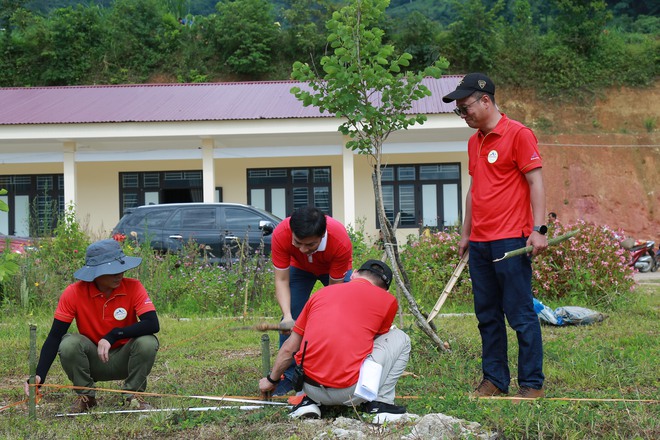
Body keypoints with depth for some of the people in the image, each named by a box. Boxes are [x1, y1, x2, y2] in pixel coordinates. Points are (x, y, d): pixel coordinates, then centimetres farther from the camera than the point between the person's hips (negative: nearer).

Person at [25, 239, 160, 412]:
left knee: (147, 342, -30)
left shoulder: (133, 287, -16)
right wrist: (39, 376, -29)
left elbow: (153, 324, -27)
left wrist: (113, 336, -36)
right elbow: (55, 336, -16)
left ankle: (133, 394, -5)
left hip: (124, 359, 0)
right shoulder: (74, 293, -16)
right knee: (69, 343, -30)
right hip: (93, 362, 0)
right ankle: (85, 396, -4)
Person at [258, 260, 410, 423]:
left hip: (312, 389, 4)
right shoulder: (388, 301, 8)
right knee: (400, 339, 18)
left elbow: (289, 348, 21)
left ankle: (309, 401, 15)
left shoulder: (321, 293, 17)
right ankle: (380, 402, 8)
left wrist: (271, 380, 36)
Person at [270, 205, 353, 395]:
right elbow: (281, 280, -31)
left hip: (335, 270, -1)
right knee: (290, 321, -11)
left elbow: (334, 287, -30)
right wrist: (287, 315, -45)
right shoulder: (281, 235, -40)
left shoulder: (341, 242, -43)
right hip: (300, 267, 1)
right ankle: (290, 376, 0)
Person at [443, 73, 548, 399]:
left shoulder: (518, 134, -6)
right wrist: (466, 234, 21)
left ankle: (532, 384, 2)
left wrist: (538, 229, -16)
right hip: (479, 244, 8)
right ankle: (494, 380, 17)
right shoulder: (474, 141, 17)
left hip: (510, 241, -8)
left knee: (521, 316, -4)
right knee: (487, 317, 10)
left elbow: (535, 182, -9)